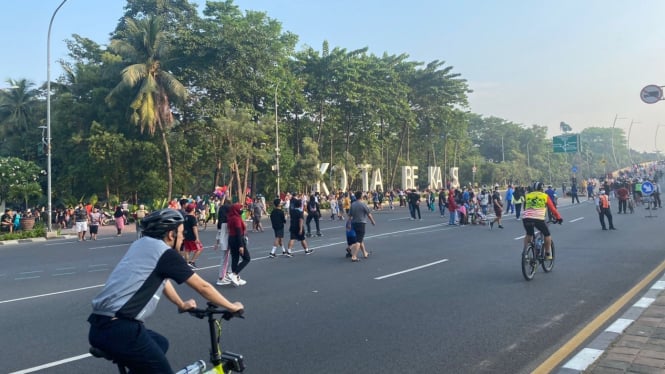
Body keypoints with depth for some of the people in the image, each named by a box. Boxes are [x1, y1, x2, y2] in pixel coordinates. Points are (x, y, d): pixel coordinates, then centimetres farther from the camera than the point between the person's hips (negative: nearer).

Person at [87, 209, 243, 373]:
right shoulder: (165, 253, -7)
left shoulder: (141, 244, 17)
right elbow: (202, 287, -1)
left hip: (100, 326, 9)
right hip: (119, 329, -9)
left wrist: (181, 304, 45)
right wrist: (232, 306, 12)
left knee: (161, 343, 26)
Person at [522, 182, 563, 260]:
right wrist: (559, 218, 27)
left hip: (526, 218, 3)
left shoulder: (527, 196, 21)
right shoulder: (545, 196, 14)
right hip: (538, 219, -3)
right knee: (547, 234, 19)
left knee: (529, 235, 26)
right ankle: (548, 254, 21)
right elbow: (552, 208, 17)